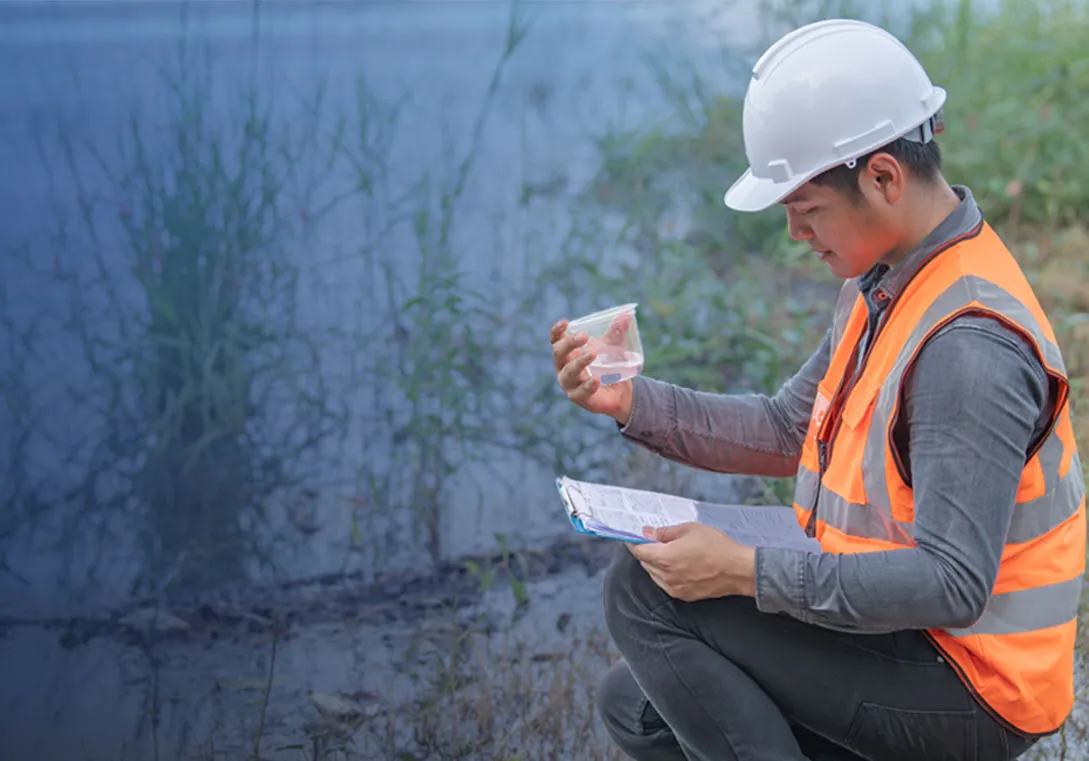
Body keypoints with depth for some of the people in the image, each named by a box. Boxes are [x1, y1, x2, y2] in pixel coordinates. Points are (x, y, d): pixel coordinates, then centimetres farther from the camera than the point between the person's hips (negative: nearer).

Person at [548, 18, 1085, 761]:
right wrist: (632, 401, -1)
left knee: (646, 593, -15)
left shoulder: (969, 345, -27)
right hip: (911, 645, 10)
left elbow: (953, 585, -30)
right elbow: (788, 431, 12)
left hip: (968, 696, -10)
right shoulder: (885, 284, 4)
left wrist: (745, 570, -29)